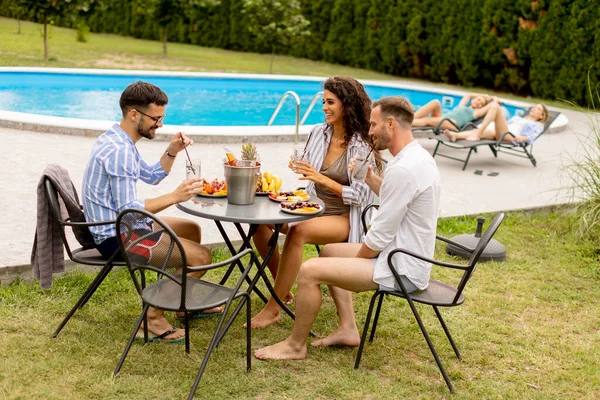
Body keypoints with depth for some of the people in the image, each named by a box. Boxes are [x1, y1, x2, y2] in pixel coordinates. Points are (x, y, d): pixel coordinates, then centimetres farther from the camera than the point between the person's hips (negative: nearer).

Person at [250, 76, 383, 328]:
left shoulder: (361, 147, -12)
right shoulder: (319, 133, 6)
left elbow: (360, 196, -15)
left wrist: (322, 179, -23)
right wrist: (300, 169, -4)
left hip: (344, 219, -7)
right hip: (313, 208, 7)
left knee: (298, 232, -35)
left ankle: (273, 309, -25)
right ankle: (282, 290, -1)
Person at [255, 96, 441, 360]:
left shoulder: (403, 169, -25)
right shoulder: (418, 156, 7)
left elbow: (380, 237, -22)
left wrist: (356, 260, -5)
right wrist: (369, 177, 10)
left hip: (401, 270, -11)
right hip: (407, 256, 11)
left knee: (310, 271, -15)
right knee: (329, 252, 24)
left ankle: (295, 345, 4)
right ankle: (348, 329, 21)